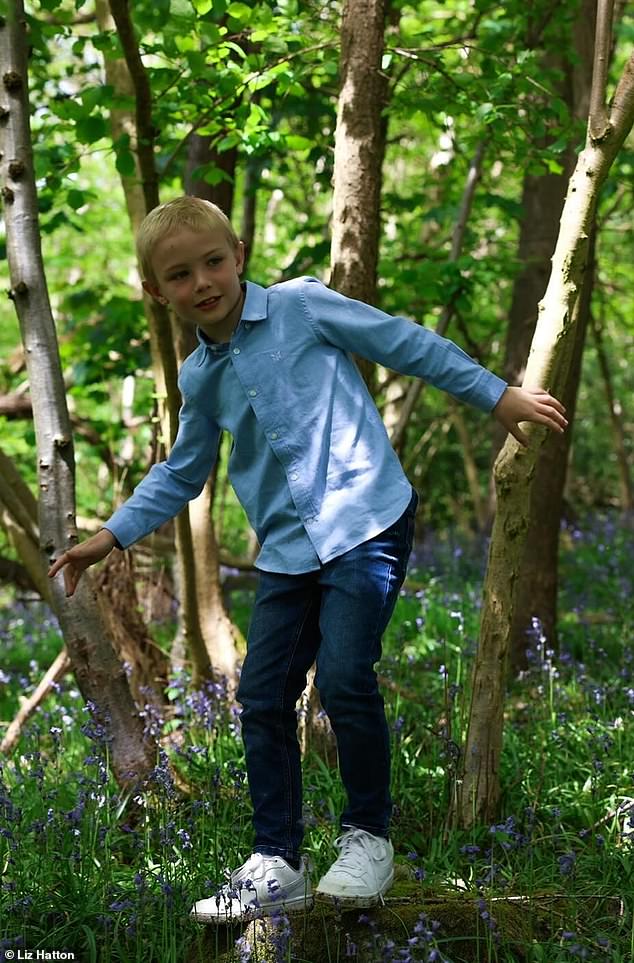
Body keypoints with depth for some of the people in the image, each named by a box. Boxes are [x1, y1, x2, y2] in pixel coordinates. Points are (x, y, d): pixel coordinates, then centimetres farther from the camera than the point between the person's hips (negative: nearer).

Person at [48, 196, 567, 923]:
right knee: (262, 697, 2)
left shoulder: (303, 306, -5)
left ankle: (368, 836, 7)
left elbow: (406, 343, 0)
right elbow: (180, 474, 24)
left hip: (365, 522, -6)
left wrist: (497, 396, 2)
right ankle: (276, 864, 13)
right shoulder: (199, 379, 11)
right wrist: (112, 536, 15)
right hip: (287, 549, 6)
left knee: (343, 678, -15)